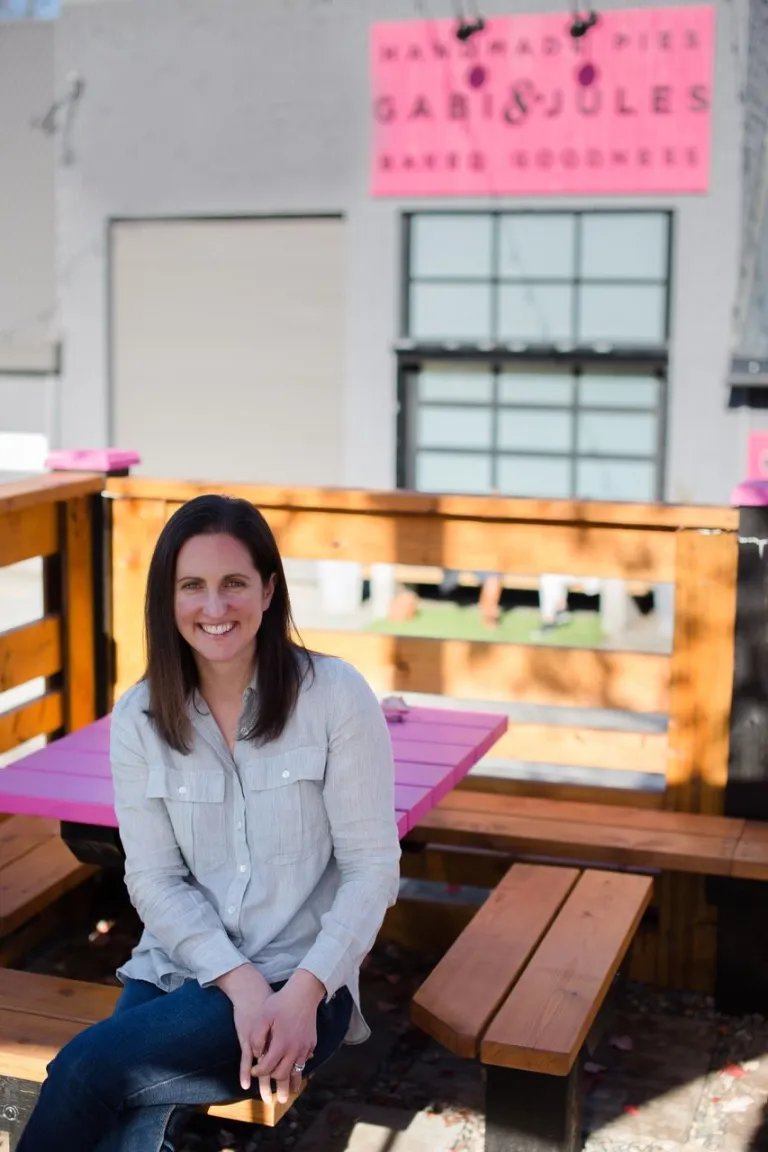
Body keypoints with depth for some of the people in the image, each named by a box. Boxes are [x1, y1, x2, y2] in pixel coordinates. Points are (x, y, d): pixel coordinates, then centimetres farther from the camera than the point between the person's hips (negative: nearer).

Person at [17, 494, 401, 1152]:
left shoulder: (335, 695, -6)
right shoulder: (138, 719, 2)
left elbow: (373, 866, -6)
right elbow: (155, 880, 0)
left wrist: (304, 990, -18)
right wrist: (238, 980, -16)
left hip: (305, 982, -2)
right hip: (177, 972, 2)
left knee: (89, 1066, -22)